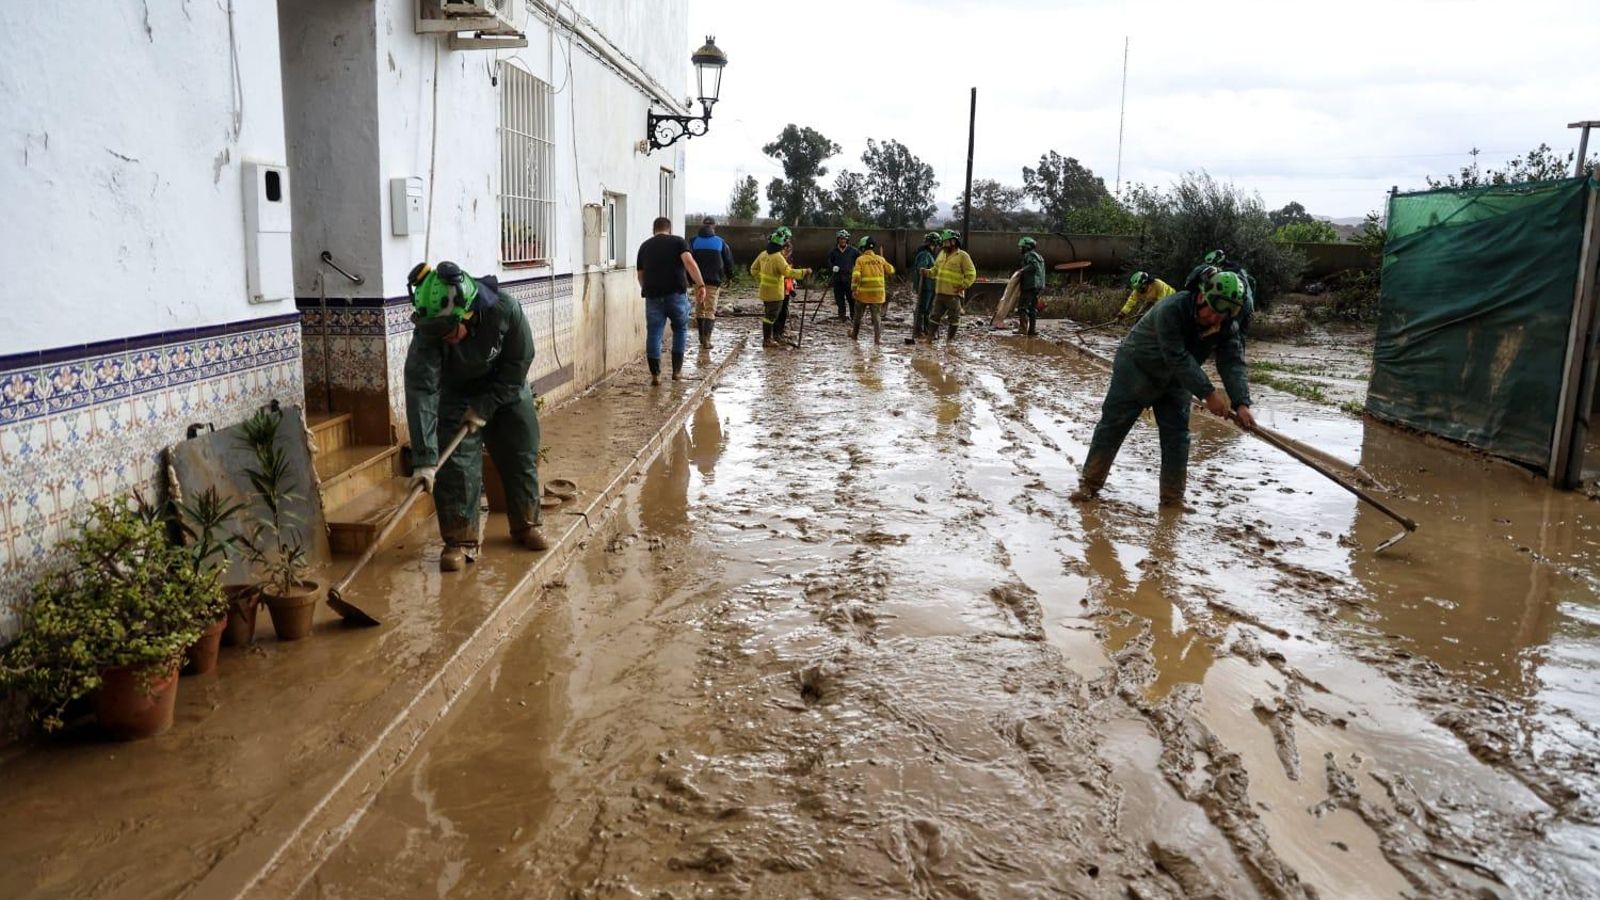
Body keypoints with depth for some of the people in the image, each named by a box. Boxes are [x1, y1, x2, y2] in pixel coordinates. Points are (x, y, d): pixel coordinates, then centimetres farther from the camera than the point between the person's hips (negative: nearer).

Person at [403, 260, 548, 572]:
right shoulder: (429, 330, -35)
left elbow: (518, 366, -20)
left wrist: (485, 407, -21)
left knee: (522, 459, 9)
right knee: (455, 466, -10)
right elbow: (421, 392, -38)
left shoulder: (507, 312, -35)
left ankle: (526, 525, 28)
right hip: (456, 395, -1)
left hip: (506, 392, 1)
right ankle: (460, 540, 2)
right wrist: (425, 459, -43)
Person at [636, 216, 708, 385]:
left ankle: (655, 374, 3)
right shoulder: (678, 242, 5)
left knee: (653, 333, 6)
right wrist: (700, 284, -17)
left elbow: (640, 274, 23)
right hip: (676, 293, -2)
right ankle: (677, 369, 16)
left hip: (653, 295, 2)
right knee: (680, 329, 16)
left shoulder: (645, 246, 17)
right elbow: (689, 262, -12)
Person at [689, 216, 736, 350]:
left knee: (699, 309, 14)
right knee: (710, 310, 0)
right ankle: (706, 339, -12)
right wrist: (729, 276, 23)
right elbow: (728, 262, 7)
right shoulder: (720, 242, 0)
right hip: (714, 281, -1)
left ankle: (702, 338, 18)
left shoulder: (694, 242, 1)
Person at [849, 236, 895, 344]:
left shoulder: (860, 259, -7)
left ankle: (854, 334, 28)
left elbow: (856, 275, -15)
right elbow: (891, 270, 10)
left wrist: (853, 289, -11)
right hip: (878, 293, 2)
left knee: (858, 314, 15)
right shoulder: (880, 259, 2)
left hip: (863, 293, -2)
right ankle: (877, 338, -3)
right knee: (877, 315, 5)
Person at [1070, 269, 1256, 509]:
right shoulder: (1171, 309, -35)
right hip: (1136, 369, -5)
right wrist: (1208, 393, -38)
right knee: (1113, 424, -1)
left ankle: (1173, 498, 8)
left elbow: (1233, 364, -22)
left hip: (1175, 380, 5)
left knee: (1177, 435, -1)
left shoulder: (1228, 327, -15)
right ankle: (1090, 484, 10)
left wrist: (1241, 403, -38)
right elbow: (1178, 359, -37)